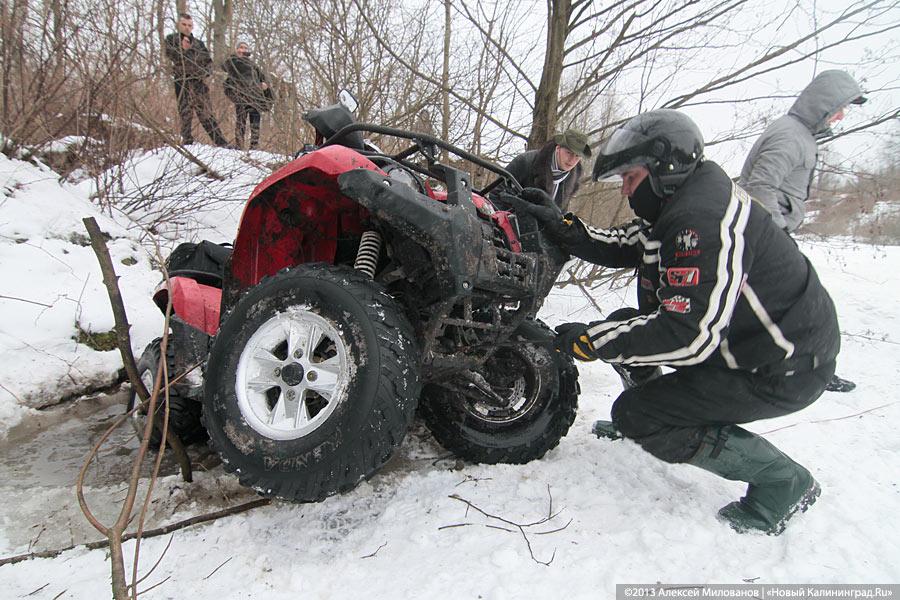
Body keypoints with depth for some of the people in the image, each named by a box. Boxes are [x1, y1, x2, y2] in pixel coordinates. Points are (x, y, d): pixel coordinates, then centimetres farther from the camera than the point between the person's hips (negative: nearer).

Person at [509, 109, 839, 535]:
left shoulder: (705, 220, -28)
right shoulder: (678, 204, 3)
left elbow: (690, 336, -34)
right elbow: (619, 247, 12)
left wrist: (590, 341, -26)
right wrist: (560, 225, -2)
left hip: (786, 368, -10)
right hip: (738, 337, 10)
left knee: (636, 415, -14)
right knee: (626, 325, 9)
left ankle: (780, 480, -2)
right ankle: (640, 421, 30)